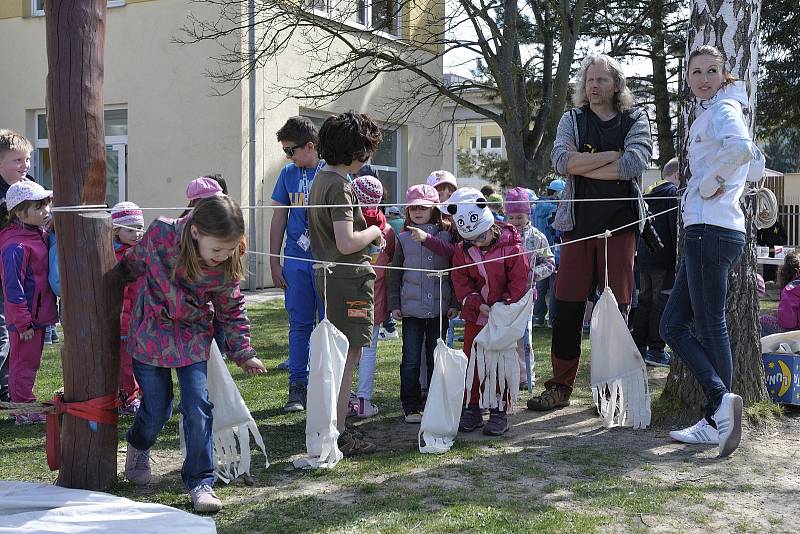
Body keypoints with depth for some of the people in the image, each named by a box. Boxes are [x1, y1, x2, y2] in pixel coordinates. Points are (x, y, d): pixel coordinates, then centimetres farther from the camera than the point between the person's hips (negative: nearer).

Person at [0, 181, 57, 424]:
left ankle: (23, 405, 31)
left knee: (29, 361, 19)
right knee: (24, 362, 4)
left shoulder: (40, 234, 6)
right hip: (26, 317, -9)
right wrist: (23, 323, -21)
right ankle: (24, 410, 15)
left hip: (38, 315, 9)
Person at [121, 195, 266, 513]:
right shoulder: (160, 235, -25)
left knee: (198, 408, -6)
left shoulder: (226, 266, -18)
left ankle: (200, 481, 8)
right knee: (156, 409, 10)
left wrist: (242, 352, 1)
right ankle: (138, 446, 44)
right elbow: (134, 263, -2)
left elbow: (232, 308, -1)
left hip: (193, 340, 1)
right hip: (151, 336, -1)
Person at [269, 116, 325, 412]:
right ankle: (298, 387, 12)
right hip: (296, 261, 3)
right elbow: (279, 219, 12)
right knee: (299, 325, 6)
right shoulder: (288, 174, 8)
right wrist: (274, 263, 9)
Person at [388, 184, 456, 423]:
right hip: (411, 308, 0)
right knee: (411, 360, 0)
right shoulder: (403, 239, 3)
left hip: (439, 308, 0)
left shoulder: (446, 236, 4)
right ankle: (411, 407, 8)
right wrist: (394, 304, 1)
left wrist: (454, 303, 2)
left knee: (436, 359, 9)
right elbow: (395, 275, 6)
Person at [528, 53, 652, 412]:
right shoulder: (572, 119, 11)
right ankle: (560, 387, 8)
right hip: (579, 224, 1)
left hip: (619, 224, -1)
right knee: (567, 308, -1)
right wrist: (611, 156, -11)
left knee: (616, 306, 0)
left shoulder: (635, 120, 7)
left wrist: (582, 166, -9)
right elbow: (561, 159, -8)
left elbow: (635, 163, -12)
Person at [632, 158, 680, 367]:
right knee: (661, 302, -4)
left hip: (645, 257, 8)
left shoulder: (649, 193, 18)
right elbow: (675, 226, -15)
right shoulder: (673, 192, -7)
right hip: (664, 257, -8)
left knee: (645, 301, 12)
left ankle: (639, 348, 14)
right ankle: (656, 350, -3)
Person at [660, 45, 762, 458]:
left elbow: (741, 148, -30)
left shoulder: (723, 109, -7)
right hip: (706, 230, 10)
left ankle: (716, 420, -1)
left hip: (711, 230, -10)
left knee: (710, 326, -6)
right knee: (673, 324, 7)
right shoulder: (707, 114, 22)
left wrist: (708, 184, -16)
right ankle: (721, 402, 4)